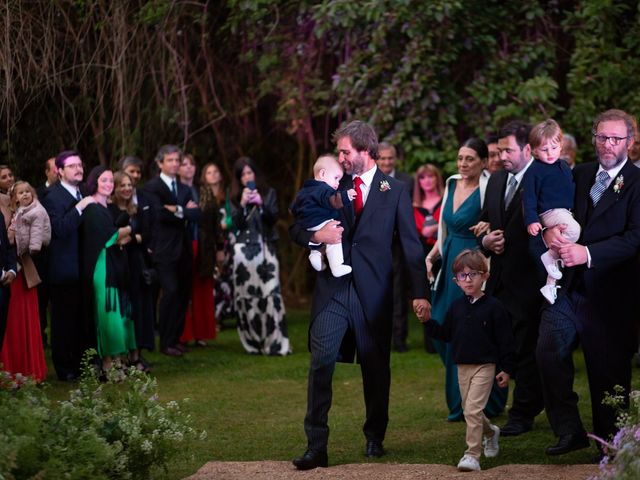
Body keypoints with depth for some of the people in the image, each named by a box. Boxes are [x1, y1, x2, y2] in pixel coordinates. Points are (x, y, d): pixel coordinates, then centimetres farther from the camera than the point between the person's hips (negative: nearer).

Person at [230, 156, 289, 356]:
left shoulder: (268, 193, 8)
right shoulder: (235, 198, 9)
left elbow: (273, 218, 0)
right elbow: (235, 224, 0)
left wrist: (261, 204, -15)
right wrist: (242, 204, -12)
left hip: (265, 248, -1)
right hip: (243, 250, 1)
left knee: (270, 293, -10)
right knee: (247, 296, -2)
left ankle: (275, 342, -10)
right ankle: (253, 343, 3)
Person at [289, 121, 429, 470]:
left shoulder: (395, 191, 3)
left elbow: (411, 244, 1)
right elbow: (296, 229, 12)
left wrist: (419, 292, -5)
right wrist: (315, 235, -11)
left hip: (373, 292, -1)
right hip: (332, 287, 1)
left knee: (376, 367, 9)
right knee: (321, 362, -10)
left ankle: (375, 437, 28)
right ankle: (316, 446, -8)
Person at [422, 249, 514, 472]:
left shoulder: (493, 307, -8)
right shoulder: (456, 307, 7)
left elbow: (505, 340, -6)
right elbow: (446, 334, 12)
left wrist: (507, 369, -7)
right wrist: (428, 323, -4)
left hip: (485, 366, -6)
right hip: (462, 367, 6)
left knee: (473, 410, -14)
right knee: (469, 410, 15)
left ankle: (472, 455, -11)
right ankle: (490, 432, 43)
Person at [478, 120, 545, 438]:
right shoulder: (496, 181, 13)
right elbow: (484, 223, 21)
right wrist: (486, 241, 1)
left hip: (528, 278, -7)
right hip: (500, 278, 7)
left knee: (525, 349, 0)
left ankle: (522, 414, 9)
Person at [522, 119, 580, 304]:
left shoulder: (564, 166, 14)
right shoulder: (534, 171, -10)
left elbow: (572, 189, 27)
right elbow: (529, 198, -12)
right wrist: (531, 220, -19)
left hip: (566, 211, 9)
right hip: (550, 212, -9)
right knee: (573, 230, -35)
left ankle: (550, 286, 22)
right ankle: (550, 257, -19)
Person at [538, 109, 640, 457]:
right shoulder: (579, 175, 12)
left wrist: (588, 253, -24)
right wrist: (550, 228, -9)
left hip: (609, 293, -5)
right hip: (568, 285, 5)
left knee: (608, 369, 3)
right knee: (549, 352, -5)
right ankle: (569, 431, 7)